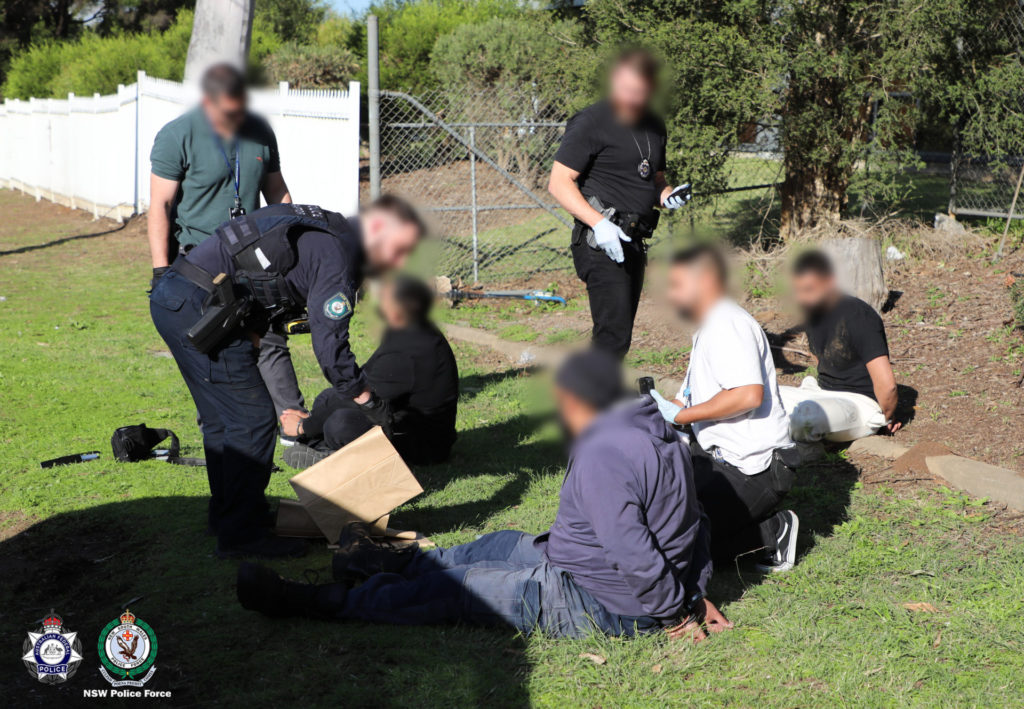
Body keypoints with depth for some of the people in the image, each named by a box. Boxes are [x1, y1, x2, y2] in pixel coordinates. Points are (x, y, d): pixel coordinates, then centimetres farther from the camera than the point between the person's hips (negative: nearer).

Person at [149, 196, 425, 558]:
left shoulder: (319, 228, 18)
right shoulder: (337, 255, -11)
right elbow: (329, 345, -13)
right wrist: (369, 400, -2)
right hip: (198, 307, -10)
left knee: (222, 419, 20)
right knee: (253, 419, -4)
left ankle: (226, 515, 33)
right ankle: (241, 535, 2)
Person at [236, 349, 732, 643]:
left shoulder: (601, 456, -28)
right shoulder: (653, 431, 6)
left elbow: (633, 556, -32)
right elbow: (692, 520, 12)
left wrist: (677, 609, -19)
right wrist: (695, 589, 12)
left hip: (595, 604, -9)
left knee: (451, 588, 0)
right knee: (504, 544, 25)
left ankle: (304, 603, 11)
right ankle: (393, 564, 46)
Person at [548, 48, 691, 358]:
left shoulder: (654, 127, 16)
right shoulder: (591, 122, -8)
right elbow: (559, 182, -12)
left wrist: (669, 196, 3)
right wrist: (598, 222, -24)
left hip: (633, 243, 8)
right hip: (601, 242, -8)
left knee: (617, 334, 12)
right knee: (615, 335, -17)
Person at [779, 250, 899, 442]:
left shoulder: (858, 317, -20)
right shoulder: (811, 314, 6)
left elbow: (886, 383, -22)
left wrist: (887, 417, -7)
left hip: (862, 403, -8)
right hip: (823, 394, 8)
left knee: (806, 416, -38)